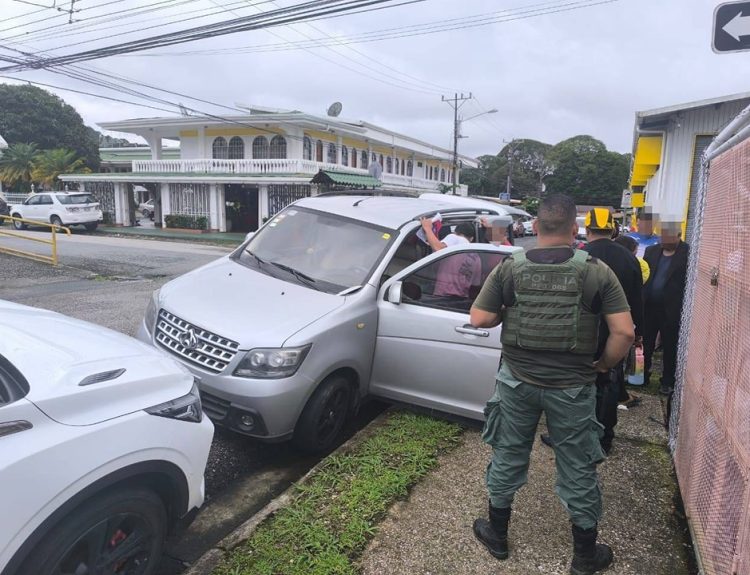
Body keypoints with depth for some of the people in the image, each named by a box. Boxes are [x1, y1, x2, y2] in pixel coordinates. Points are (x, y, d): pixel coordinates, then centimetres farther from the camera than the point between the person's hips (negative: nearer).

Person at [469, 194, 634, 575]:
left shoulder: (509, 268, -7)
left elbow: (478, 319, -7)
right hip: (573, 386, -1)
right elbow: (624, 332, -13)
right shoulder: (596, 272, -9)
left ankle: (497, 534, 35)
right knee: (578, 468, 15)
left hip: (517, 380, 1)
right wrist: (603, 365, 4)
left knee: (508, 457, 18)